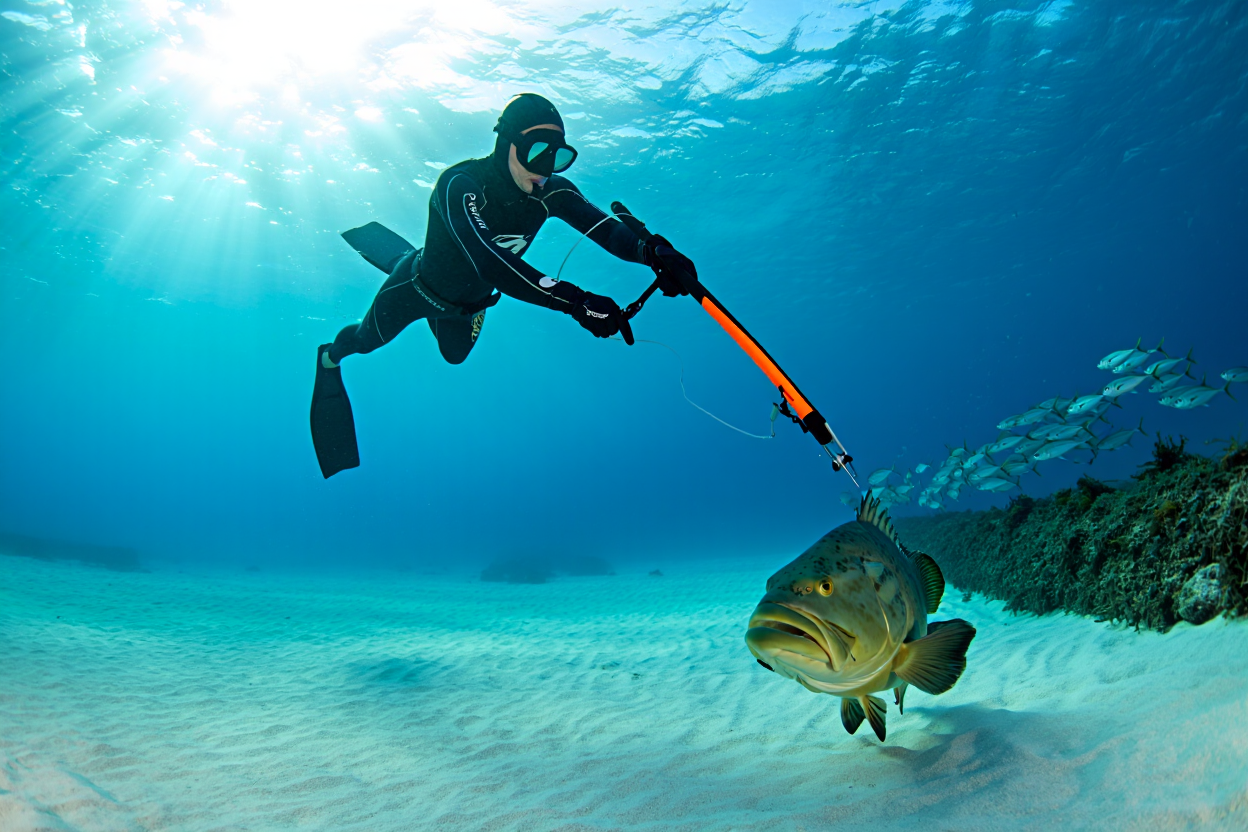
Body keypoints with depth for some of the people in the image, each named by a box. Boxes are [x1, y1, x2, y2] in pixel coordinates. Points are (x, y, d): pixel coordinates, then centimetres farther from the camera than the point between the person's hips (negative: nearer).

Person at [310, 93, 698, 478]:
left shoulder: (551, 192, -28)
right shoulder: (460, 185, -41)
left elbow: (605, 226, -41)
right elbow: (488, 262, -56)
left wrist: (653, 250, -63)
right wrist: (575, 301, -65)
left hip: (470, 301, 5)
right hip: (415, 290, -4)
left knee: (455, 355, 34)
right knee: (366, 341, 22)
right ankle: (330, 357, 60)